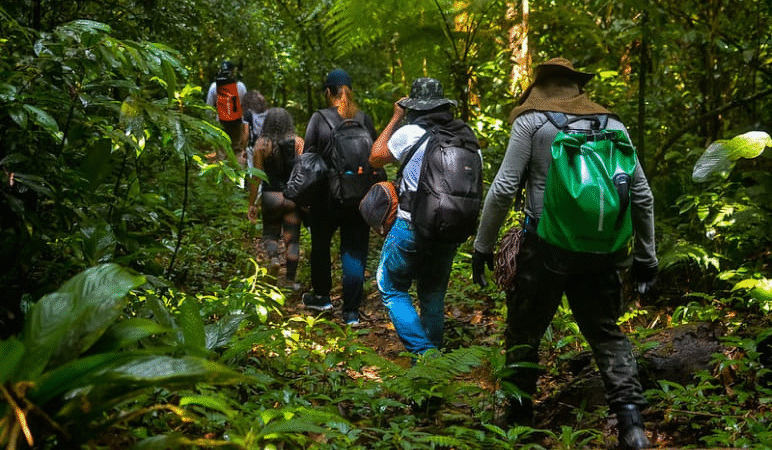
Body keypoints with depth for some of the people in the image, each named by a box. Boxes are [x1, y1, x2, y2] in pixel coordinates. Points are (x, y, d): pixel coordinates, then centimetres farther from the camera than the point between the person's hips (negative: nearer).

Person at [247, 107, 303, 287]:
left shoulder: (262, 144, -4)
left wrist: (252, 204, 2)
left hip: (271, 196, 0)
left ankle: (273, 257, -11)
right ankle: (290, 279, 10)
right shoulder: (298, 142, -2)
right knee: (292, 238, 9)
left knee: (270, 232, 19)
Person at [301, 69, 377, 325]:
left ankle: (322, 296, 34)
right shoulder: (364, 119, 1)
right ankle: (351, 311, 4)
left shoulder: (319, 119, -6)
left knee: (321, 245, 19)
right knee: (355, 251, 6)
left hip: (326, 195, -1)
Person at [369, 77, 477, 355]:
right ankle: (434, 353, 25)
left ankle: (423, 351, -5)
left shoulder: (410, 133, -10)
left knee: (392, 287, 8)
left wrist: (395, 119, 10)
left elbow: (375, 159, 5)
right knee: (433, 293, 20)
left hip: (412, 228, -5)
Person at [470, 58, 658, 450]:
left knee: (524, 330, 12)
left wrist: (482, 246, 2)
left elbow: (503, 189, -6)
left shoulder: (532, 121, 0)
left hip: (545, 245, -3)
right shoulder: (612, 125, 11)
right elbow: (642, 195, 10)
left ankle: (519, 418, 18)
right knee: (607, 333, 11)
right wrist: (646, 254, 17)